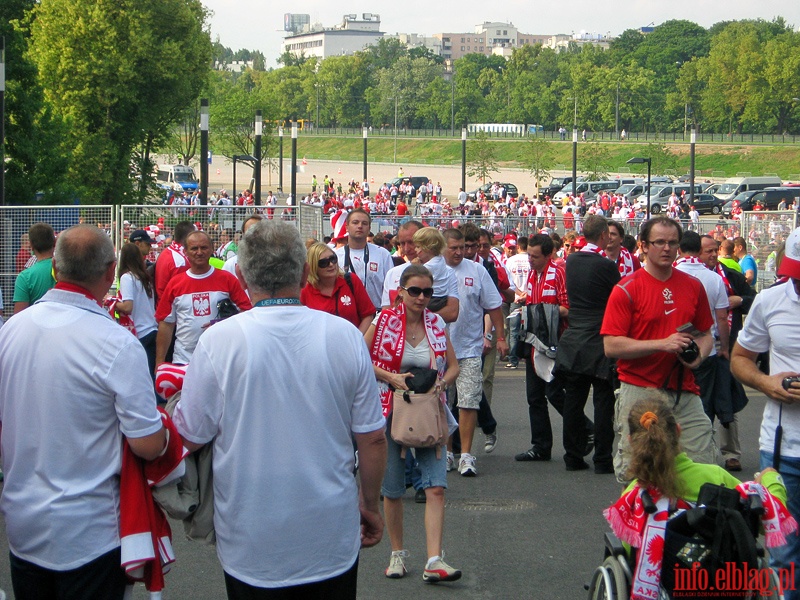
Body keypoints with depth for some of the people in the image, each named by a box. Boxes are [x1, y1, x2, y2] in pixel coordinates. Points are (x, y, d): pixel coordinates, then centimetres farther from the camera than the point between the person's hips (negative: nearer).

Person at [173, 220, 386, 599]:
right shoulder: (346, 336, -7)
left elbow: (190, 438, -6)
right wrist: (370, 506, 14)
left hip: (253, 548, -1)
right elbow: (373, 439, -2)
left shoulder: (219, 341, -14)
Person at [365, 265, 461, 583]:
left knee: (436, 486, -10)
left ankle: (434, 561, -13)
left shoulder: (437, 324, 4)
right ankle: (397, 553, 24)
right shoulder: (385, 320, -5)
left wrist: (442, 382, -8)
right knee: (392, 488, 6)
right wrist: (391, 378, -14)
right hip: (391, 410, -2)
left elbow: (453, 365, 12)